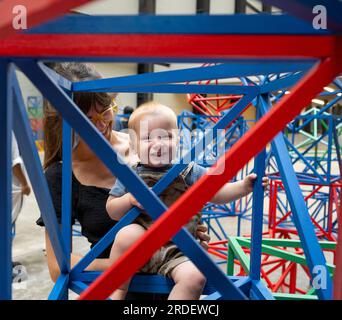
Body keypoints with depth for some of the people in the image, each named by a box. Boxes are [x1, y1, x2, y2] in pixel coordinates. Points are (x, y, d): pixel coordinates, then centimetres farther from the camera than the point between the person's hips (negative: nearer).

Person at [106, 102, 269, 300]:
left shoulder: (190, 172, 6)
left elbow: (218, 194, 5)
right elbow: (112, 212, 7)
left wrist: (243, 187, -12)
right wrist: (129, 199, -14)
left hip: (177, 252, 1)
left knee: (195, 277, -26)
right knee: (129, 234, -33)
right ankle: (116, 291, -12)